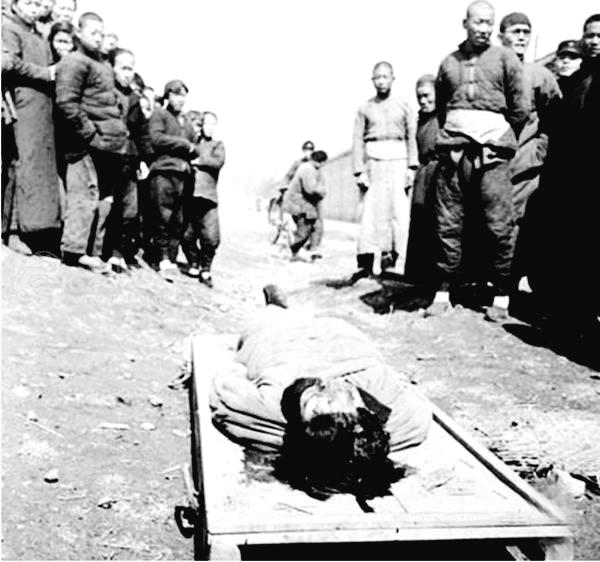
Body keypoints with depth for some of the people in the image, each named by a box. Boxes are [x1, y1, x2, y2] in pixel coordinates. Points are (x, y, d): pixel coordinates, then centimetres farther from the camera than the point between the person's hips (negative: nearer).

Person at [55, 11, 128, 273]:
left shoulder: (104, 67, 25)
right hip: (88, 146, -9)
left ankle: (92, 252, 13)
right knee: (86, 196, -10)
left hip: (111, 146, 9)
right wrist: (90, 135, -15)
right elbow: (66, 103, -15)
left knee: (104, 200, 8)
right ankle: (74, 250, -7)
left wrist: (120, 135, 18)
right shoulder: (73, 62, -4)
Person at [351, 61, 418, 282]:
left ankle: (394, 260, -4)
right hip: (373, 162, 0)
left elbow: (412, 138, 7)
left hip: (397, 163, 0)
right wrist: (359, 171, -4)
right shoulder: (365, 109, 11)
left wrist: (411, 168, -3)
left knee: (399, 213, -7)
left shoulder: (404, 107, 11)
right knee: (370, 213, -5)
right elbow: (357, 141, 6)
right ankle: (365, 263, -5)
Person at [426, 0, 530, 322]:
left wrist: (501, 140, 10)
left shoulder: (504, 59, 7)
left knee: (499, 226, -5)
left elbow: (521, 108, 5)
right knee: (448, 224, 1)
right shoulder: (449, 63, 15)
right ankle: (443, 292, 7)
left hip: (491, 152, -2)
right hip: (453, 150, 3)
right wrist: (450, 134, 13)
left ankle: (502, 295, 2)